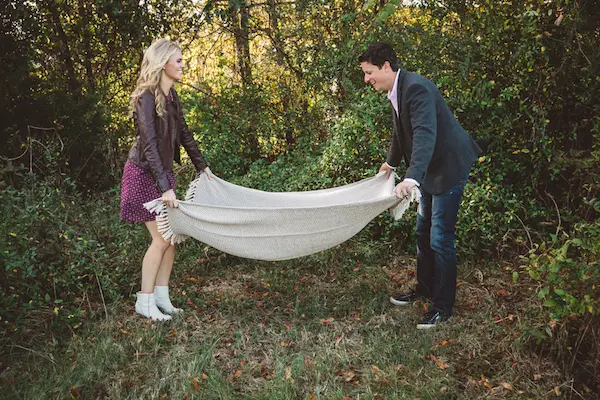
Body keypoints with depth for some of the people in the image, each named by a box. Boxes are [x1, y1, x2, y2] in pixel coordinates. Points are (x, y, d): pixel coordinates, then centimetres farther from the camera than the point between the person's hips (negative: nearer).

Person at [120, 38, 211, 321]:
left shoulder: (171, 95, 5)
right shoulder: (146, 97, -19)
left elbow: (183, 134, 15)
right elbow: (149, 145, -26)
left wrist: (202, 166, 19)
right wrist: (165, 187, -31)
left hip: (164, 172, 8)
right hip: (144, 174, -8)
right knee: (161, 239, -7)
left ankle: (161, 297, 16)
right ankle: (144, 301, 8)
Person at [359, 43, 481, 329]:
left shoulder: (416, 88, -25)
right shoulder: (395, 93, 6)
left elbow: (425, 134, -39)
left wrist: (411, 178, -51)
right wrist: (391, 162, 35)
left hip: (449, 167, -10)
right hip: (430, 170, 10)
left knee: (440, 238, -5)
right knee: (423, 233, 19)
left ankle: (443, 306, 9)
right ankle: (424, 288, 35)